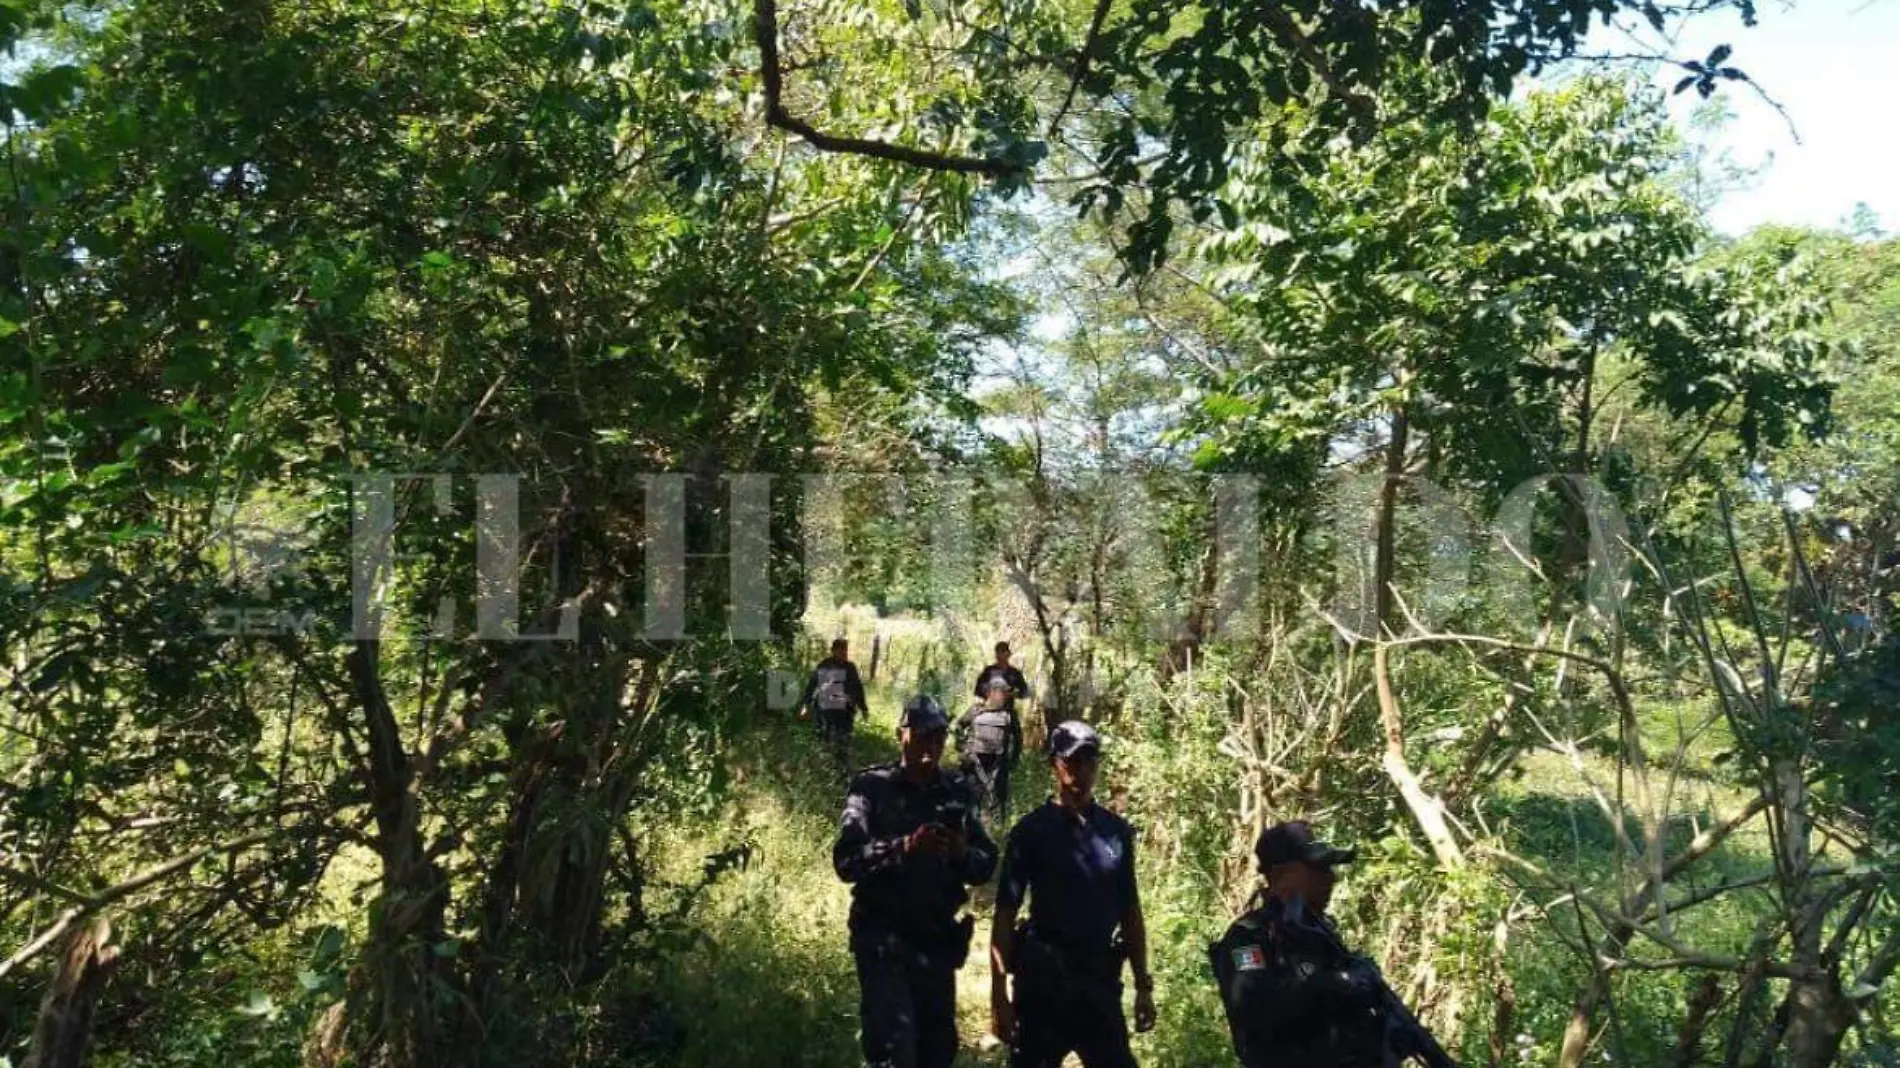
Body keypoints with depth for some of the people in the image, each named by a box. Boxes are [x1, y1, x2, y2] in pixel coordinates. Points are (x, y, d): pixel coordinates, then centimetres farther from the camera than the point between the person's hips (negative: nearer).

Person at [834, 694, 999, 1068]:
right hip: (883, 940, -4)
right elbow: (846, 860, -15)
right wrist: (905, 846, -28)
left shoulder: (958, 791, 7)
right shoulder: (872, 787, -5)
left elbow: (987, 864, 6)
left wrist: (963, 853, -16)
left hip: (939, 941, 5)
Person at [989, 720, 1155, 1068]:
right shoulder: (1032, 830, -6)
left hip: (1101, 978, 4)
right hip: (1044, 978, -3)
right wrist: (999, 995, -10)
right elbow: (1005, 915, -7)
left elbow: (1130, 911, 11)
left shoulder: (1117, 831, 6)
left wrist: (1143, 985, 8)